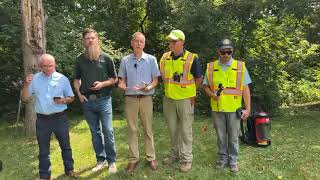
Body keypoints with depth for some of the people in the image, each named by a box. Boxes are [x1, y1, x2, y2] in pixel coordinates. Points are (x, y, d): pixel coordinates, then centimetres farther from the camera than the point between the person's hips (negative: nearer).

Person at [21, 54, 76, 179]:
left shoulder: (62, 79, -3)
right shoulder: (34, 79, 1)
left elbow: (71, 98, 4)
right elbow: (24, 98, 2)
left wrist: (63, 100, -18)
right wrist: (26, 85, -14)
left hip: (60, 118, -1)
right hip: (42, 120, 1)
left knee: (65, 146, 12)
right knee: (43, 149, 12)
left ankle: (69, 170, 30)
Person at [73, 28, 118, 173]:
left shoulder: (106, 57, -1)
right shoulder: (80, 59, 7)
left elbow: (114, 79, 4)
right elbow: (76, 79, 17)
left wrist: (102, 84, -12)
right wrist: (79, 93, 1)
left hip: (103, 100, -3)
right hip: (87, 101, 3)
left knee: (107, 131, -3)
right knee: (95, 132, 11)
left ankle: (111, 161, 12)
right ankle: (100, 160, 24)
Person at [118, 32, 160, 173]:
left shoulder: (151, 59, 2)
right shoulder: (125, 60, 5)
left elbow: (155, 80, 2)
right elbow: (122, 79, 10)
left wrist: (148, 87, -18)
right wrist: (121, 85, -13)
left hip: (146, 98, -1)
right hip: (130, 98, 1)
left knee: (148, 129, 6)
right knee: (132, 129, 6)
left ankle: (151, 158, 17)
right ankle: (133, 159, 17)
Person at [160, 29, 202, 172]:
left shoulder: (191, 58, -11)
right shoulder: (164, 58, 3)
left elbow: (198, 79, -3)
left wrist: (190, 92, 1)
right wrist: (169, 89, 10)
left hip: (185, 99, -5)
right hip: (169, 99, 5)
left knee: (185, 130, 4)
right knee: (172, 129, 16)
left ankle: (187, 158, 18)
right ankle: (175, 153, 34)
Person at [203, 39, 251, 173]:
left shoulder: (240, 66, -3)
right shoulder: (211, 67, 0)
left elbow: (245, 89, -2)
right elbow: (206, 86, 7)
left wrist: (247, 108, -6)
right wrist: (212, 94, -13)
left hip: (234, 108, -1)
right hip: (217, 108, 1)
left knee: (233, 136, 10)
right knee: (221, 136, 14)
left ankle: (233, 159, 28)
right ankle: (223, 157, 32)